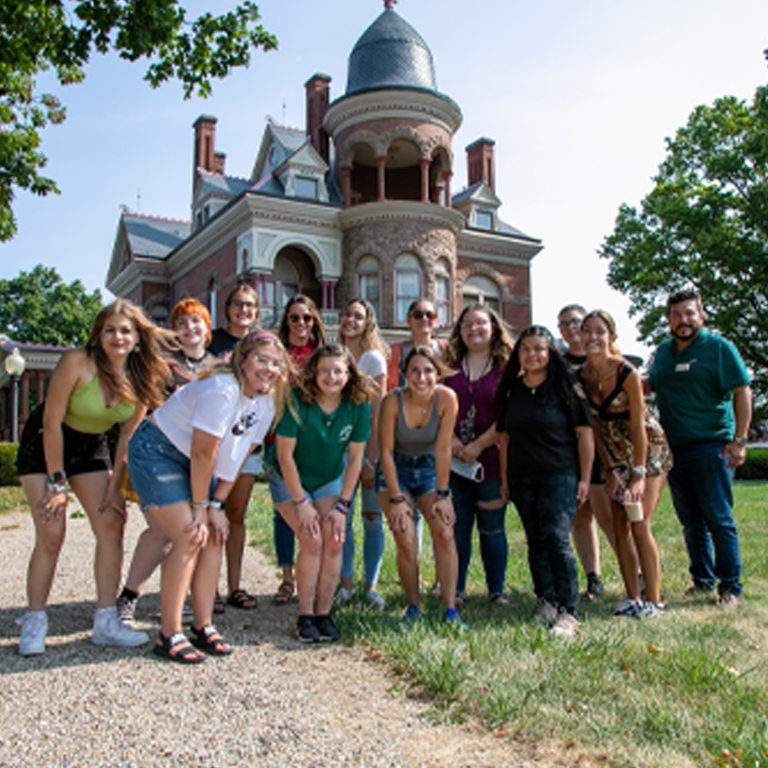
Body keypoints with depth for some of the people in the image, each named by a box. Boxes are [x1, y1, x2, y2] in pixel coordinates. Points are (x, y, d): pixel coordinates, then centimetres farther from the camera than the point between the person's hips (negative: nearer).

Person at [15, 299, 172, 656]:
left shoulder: (142, 378, -11)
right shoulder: (76, 362, -26)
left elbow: (128, 436, -4)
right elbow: (52, 422, -21)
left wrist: (114, 487, -7)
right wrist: (57, 482, -18)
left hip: (92, 448, 5)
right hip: (45, 445, -5)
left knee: (111, 526, -4)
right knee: (51, 534, -11)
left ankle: (106, 621, 4)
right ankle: (34, 623, 6)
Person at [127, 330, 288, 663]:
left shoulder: (266, 400, -3)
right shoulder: (222, 389, -29)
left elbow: (237, 455, 1)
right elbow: (203, 452, -24)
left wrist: (217, 504, -4)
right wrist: (200, 506, -15)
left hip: (193, 462, 8)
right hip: (156, 452, -8)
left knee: (214, 537, 1)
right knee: (190, 538, -16)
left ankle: (202, 627, 11)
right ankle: (170, 636, -6)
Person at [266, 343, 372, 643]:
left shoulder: (359, 405, -17)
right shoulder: (296, 401, -26)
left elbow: (355, 458, -9)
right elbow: (285, 455, -20)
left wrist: (342, 505, -10)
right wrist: (301, 503, -18)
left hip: (330, 479, 3)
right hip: (289, 479, -3)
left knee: (334, 539, -12)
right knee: (312, 541, -16)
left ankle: (324, 614, 2)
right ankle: (305, 616, -1)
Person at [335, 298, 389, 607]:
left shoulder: (373, 358, -5)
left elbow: (377, 414, -8)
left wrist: (371, 459, -13)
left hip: (369, 442, -3)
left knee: (372, 517, 1)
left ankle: (371, 585, 12)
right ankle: (345, 583, 14)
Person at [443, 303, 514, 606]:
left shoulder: (507, 367, 1)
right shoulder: (450, 365, 11)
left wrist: (479, 445, -12)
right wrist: (451, 439, -8)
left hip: (491, 459, -2)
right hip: (454, 459, 2)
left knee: (492, 527, 4)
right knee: (457, 526, 6)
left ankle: (496, 590, 16)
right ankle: (455, 590, 15)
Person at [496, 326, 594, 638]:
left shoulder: (565, 388, -2)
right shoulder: (510, 390, 9)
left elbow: (585, 433, -1)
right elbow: (505, 436, 14)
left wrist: (584, 478, -5)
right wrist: (504, 479, 11)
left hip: (560, 475, -4)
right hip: (522, 480, 5)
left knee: (557, 539, -13)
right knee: (536, 542, 10)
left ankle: (568, 612, -7)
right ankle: (546, 602, 21)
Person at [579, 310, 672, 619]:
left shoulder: (627, 373, -22)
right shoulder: (580, 377, -7)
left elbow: (638, 425, -20)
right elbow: (595, 427, -2)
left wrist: (639, 474, -21)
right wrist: (610, 471, -6)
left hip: (648, 449, -5)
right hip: (614, 454, 5)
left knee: (640, 524, -10)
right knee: (619, 525, 1)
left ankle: (653, 600, 0)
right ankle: (633, 598, 9)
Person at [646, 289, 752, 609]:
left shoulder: (719, 348, -4)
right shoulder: (663, 352, 13)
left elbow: (742, 392, -8)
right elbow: (651, 385, 28)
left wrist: (739, 440, -15)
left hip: (711, 446, -5)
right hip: (674, 448, 6)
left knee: (718, 519, -3)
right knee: (691, 521, 13)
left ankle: (730, 586, 8)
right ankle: (702, 579, 25)